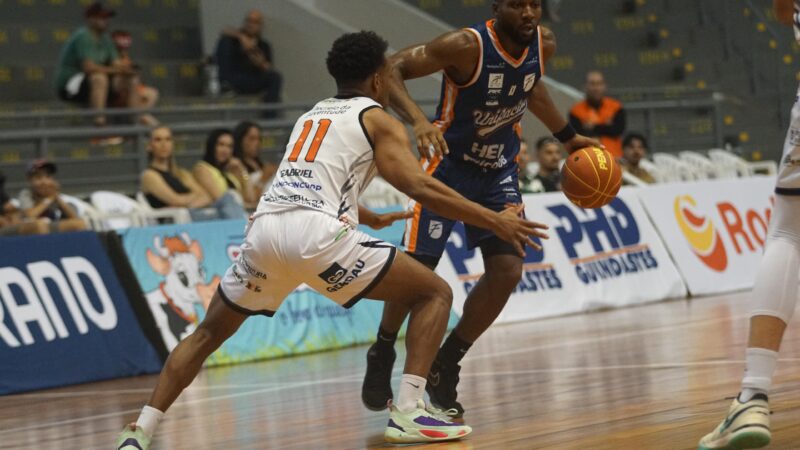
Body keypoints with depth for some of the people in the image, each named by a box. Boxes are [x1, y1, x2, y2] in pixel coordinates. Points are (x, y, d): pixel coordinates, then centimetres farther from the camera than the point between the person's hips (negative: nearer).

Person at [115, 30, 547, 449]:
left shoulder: (311, 116, 33)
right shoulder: (377, 119, 13)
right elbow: (421, 186, -1)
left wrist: (374, 219, 67)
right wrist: (494, 221, 3)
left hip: (264, 227, 6)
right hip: (315, 232, -6)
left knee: (207, 335, 23)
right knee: (435, 293, 7)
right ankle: (407, 412, -6)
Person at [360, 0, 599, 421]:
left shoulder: (543, 44, -7)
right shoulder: (466, 46, -26)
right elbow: (393, 68, -25)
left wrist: (568, 136, 20)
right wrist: (418, 120, -41)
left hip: (498, 171, 5)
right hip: (448, 164, -5)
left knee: (507, 271, -5)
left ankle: (445, 367, 10)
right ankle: (382, 356, 21)